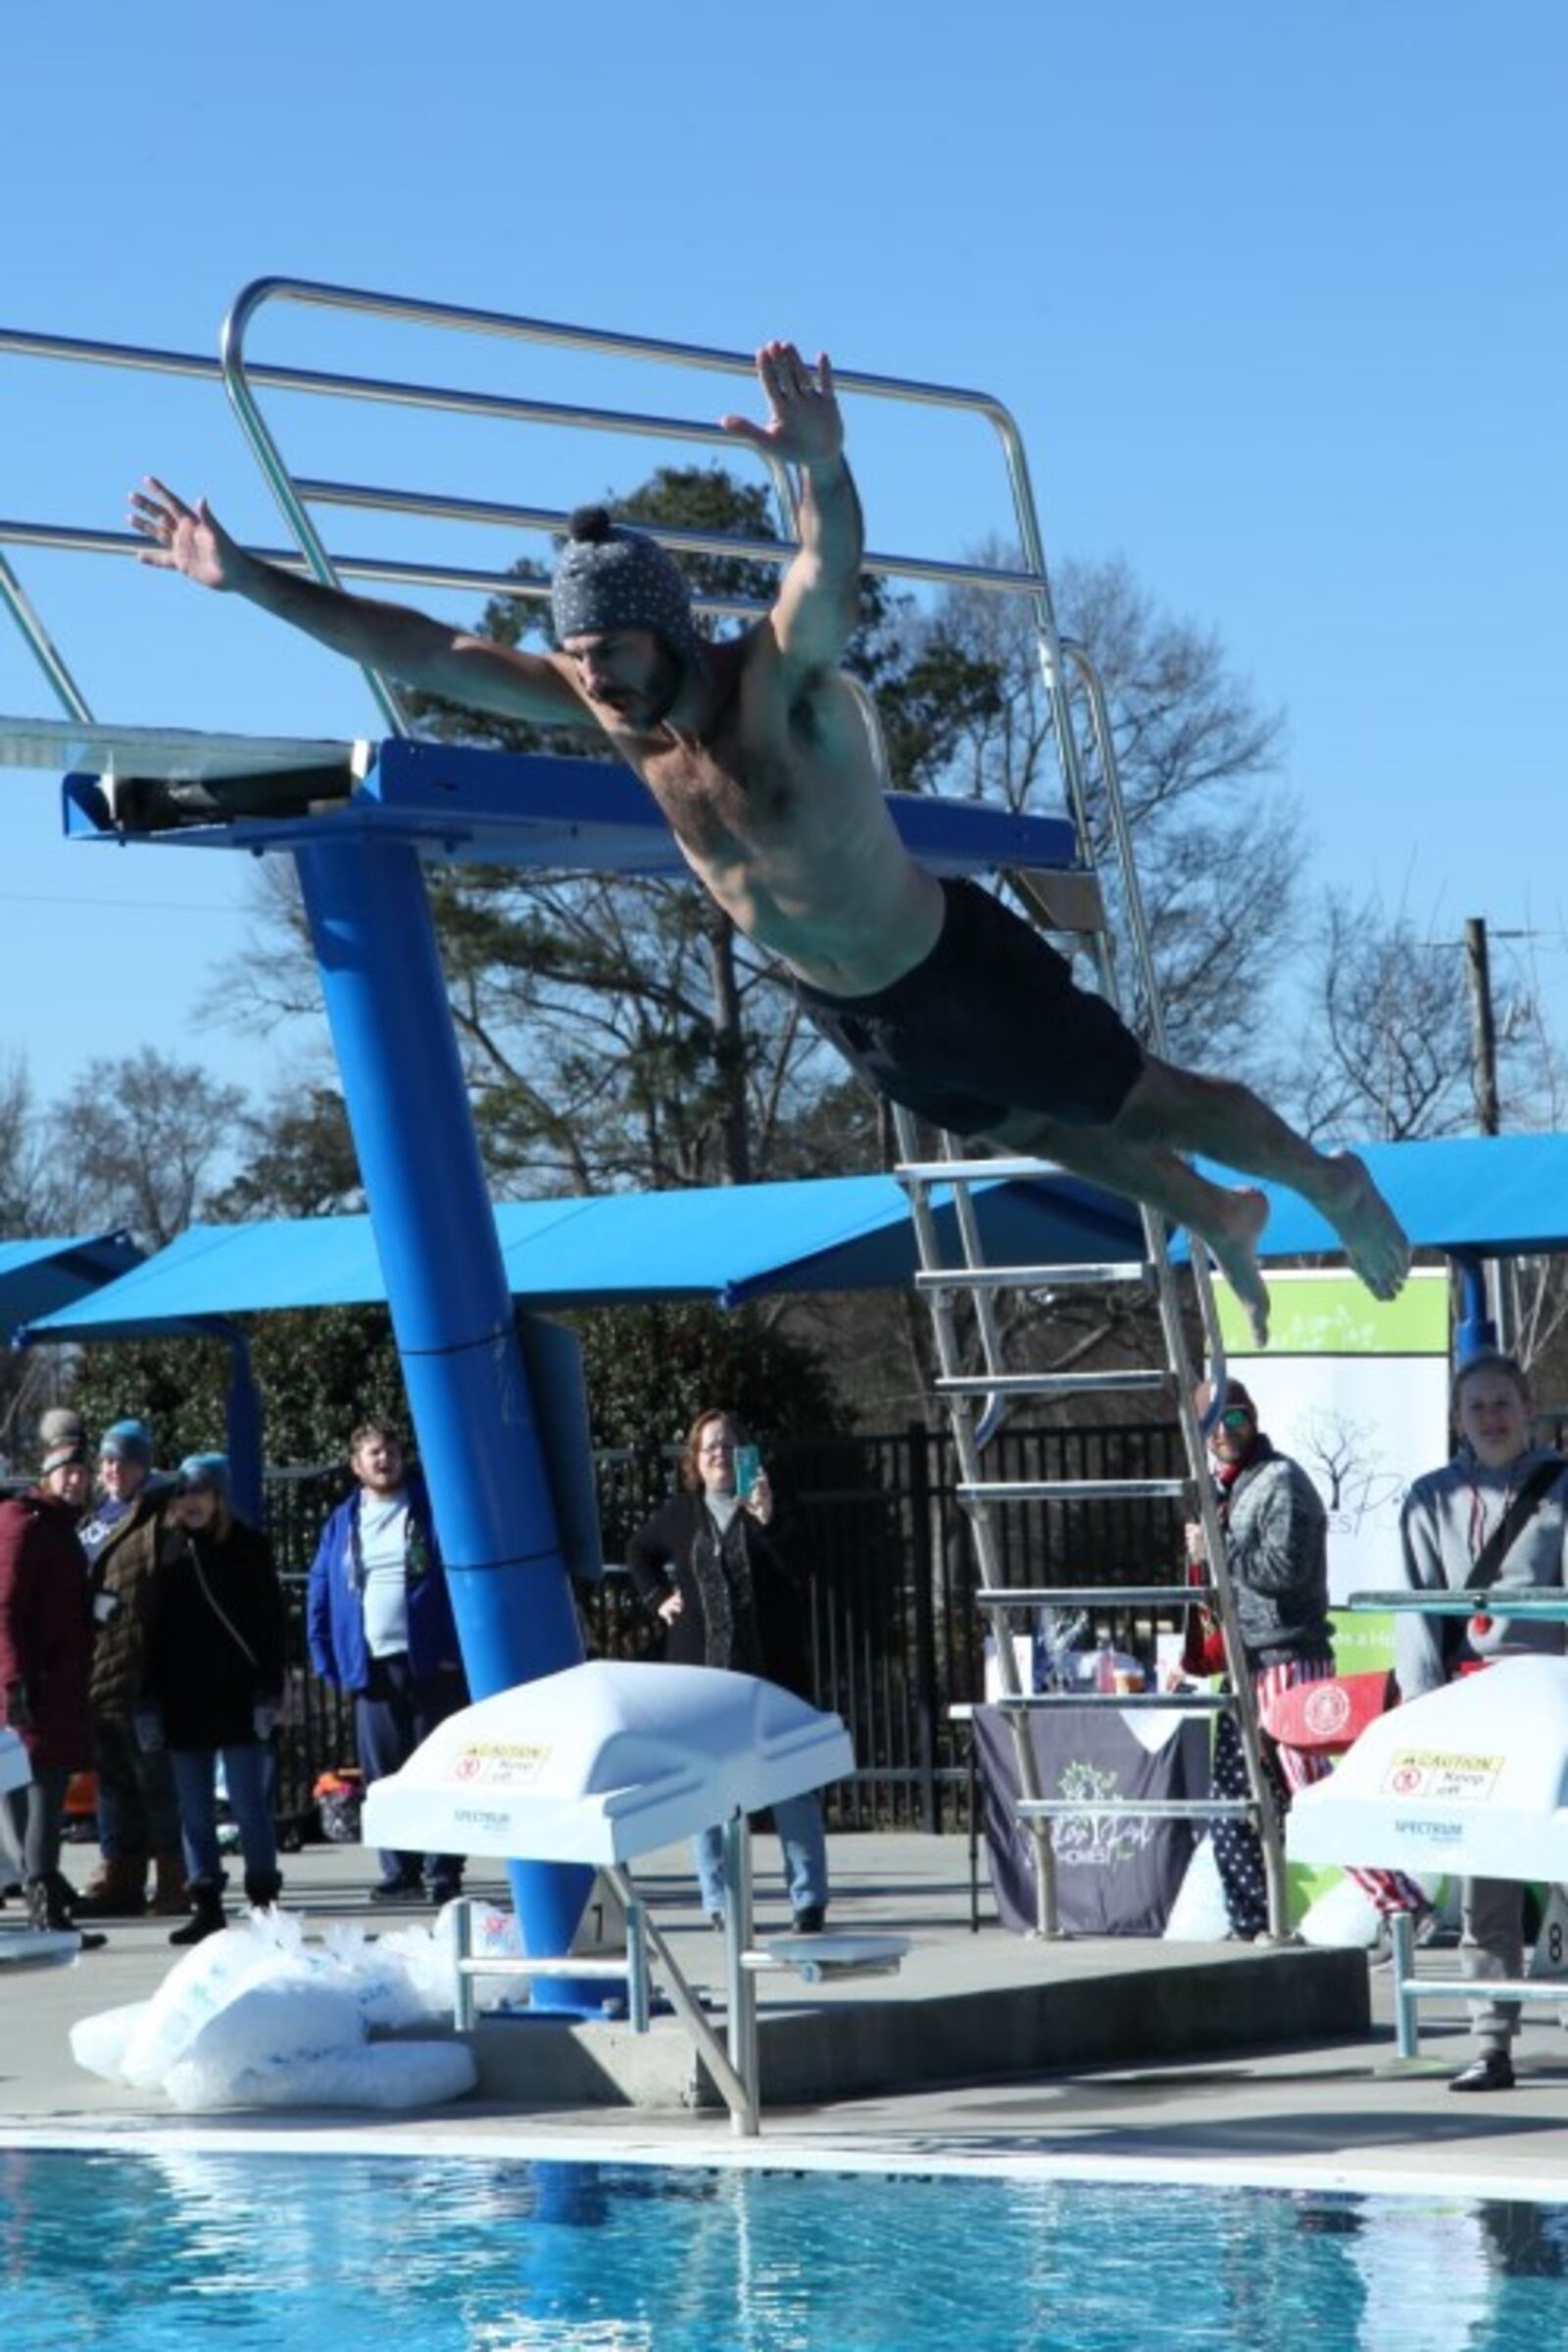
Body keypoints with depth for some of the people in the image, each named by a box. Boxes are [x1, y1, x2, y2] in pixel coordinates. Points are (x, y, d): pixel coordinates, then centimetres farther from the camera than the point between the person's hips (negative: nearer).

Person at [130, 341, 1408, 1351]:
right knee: (1035, 1133, 28)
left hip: (959, 969, -7)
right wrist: (245, 578, -16)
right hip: (847, 1009, 7)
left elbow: (832, 576, -53)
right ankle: (1221, 1218, 54)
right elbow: (422, 648, -11)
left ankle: (1332, 1183, 38)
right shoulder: (603, 705, -13)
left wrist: (823, 471, -75)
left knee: (1142, 1100, 11)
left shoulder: (779, 684, -31)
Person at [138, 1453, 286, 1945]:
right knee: (194, 1811, 6)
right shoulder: (169, 1550, 8)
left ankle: (264, 1903, 1)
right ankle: (205, 1904, 11)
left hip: (238, 1698, -4)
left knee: (249, 1805, -4)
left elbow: (270, 1624, -3)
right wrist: (149, 1701, 5)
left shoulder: (248, 1547, -1)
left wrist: (268, 1692, -11)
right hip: (184, 1698, 4)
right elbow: (155, 1629, 10)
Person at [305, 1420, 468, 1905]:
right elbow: (319, 1596, 14)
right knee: (384, 1774, 4)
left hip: (431, 1661, -3)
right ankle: (399, 1871, 11)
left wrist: (458, 1648, -8)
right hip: (371, 1665, 3)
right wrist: (328, 1662, 4)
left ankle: (444, 1872, 2)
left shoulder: (432, 1508, 3)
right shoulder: (343, 1523, 13)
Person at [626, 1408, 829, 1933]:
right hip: (700, 1668, 3)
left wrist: (765, 1520, -28)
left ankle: (809, 1900, -1)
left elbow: (797, 1570, -16)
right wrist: (657, 1598, 12)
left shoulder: (765, 1508, -1)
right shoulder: (680, 1514, 8)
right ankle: (720, 1901, 8)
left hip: (769, 1668, -3)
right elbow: (638, 1553, 26)